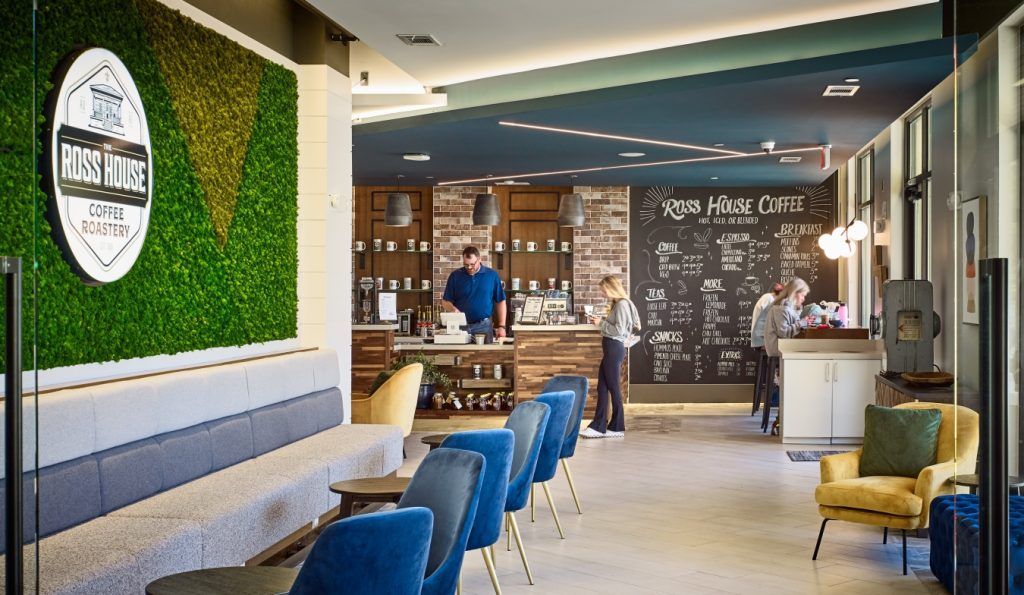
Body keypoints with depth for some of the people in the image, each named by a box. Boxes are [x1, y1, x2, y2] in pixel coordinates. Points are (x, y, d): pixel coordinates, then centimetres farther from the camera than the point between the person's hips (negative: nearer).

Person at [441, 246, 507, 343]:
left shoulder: (491, 275, 2)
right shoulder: (455, 276, 4)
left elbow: (500, 302, 6)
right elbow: (445, 301, 6)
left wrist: (501, 327, 0)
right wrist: (453, 309, -17)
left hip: (483, 326, 0)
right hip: (460, 326, 0)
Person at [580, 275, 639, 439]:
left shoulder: (622, 304, -12)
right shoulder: (617, 304, 17)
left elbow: (619, 330, -18)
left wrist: (601, 323, -12)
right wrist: (600, 321, 7)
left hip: (615, 348, -10)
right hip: (610, 348, 10)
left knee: (613, 388, -2)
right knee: (602, 387, 7)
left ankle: (617, 428, 7)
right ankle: (598, 426, 8)